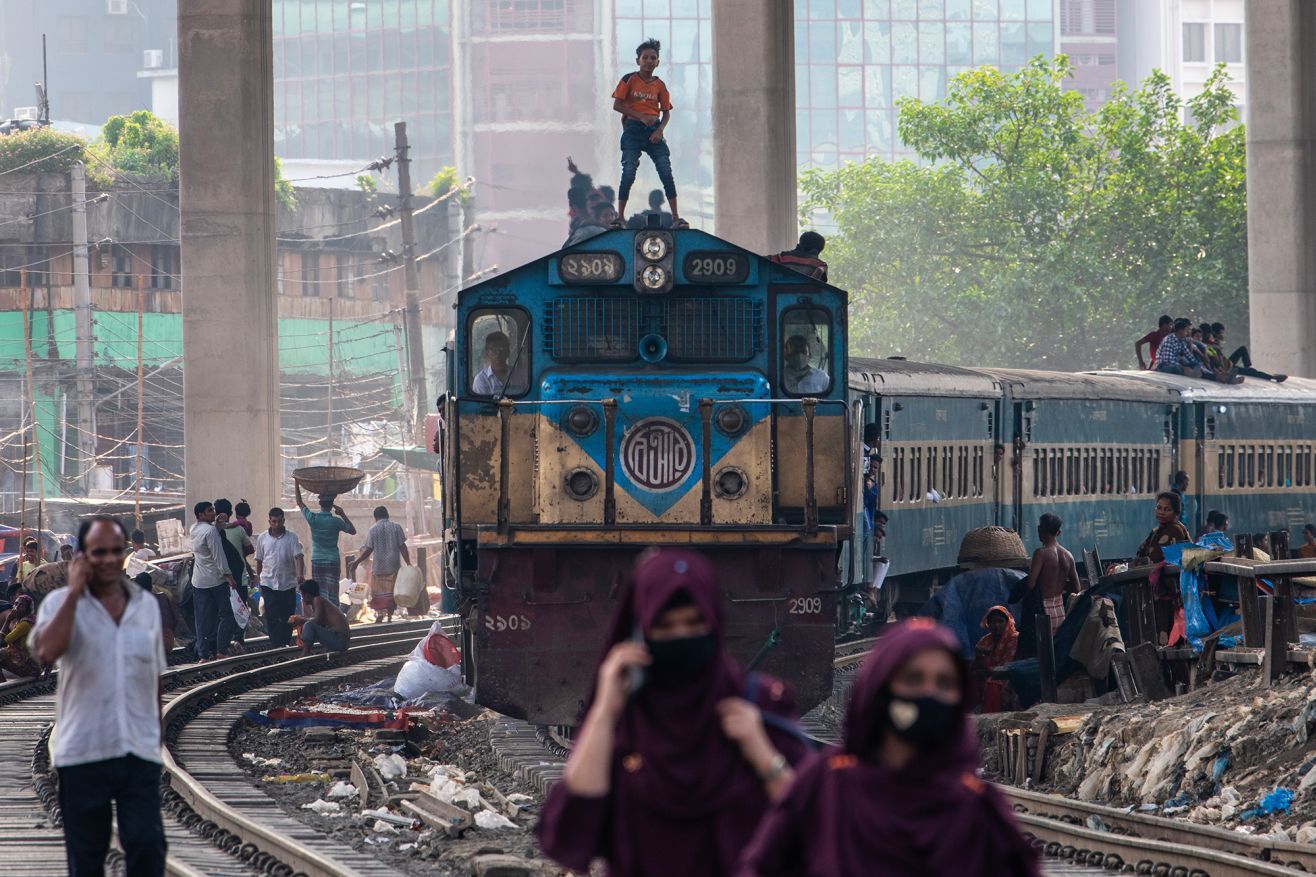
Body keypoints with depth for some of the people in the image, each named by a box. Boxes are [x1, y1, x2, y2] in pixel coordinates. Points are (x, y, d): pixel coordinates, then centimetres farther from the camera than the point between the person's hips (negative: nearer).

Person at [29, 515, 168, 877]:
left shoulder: (147, 606, 8)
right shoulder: (61, 603, -2)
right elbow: (46, 651, -22)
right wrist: (74, 591, -16)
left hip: (139, 752, 2)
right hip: (82, 752, -2)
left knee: (147, 845, -8)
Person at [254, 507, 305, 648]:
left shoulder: (292, 537, -1)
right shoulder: (262, 538, 4)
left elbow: (299, 557, -9)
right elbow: (259, 561, 12)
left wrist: (300, 573, -26)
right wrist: (259, 578, 13)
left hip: (288, 583, 0)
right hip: (269, 583, 0)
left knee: (287, 615, 5)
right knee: (271, 616, -7)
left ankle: (286, 642, 18)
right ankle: (276, 645, -7)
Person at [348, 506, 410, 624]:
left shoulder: (373, 529, -4)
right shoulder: (396, 527, -1)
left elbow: (368, 550, -6)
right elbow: (402, 547, -3)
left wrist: (356, 562, 3)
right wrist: (408, 563, 1)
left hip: (378, 566, -1)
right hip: (393, 566, 1)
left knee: (378, 592, 9)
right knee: (391, 592, 9)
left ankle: (379, 614, -5)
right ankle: (390, 615, 6)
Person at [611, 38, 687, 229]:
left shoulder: (659, 85, 9)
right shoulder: (629, 80, 0)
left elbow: (666, 112, 12)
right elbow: (617, 105, -6)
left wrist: (660, 129, -7)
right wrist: (640, 116, -15)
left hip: (654, 130, 3)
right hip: (633, 128, -3)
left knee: (666, 172, -6)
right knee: (628, 173, -8)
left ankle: (676, 218, -5)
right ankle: (619, 218, -2)